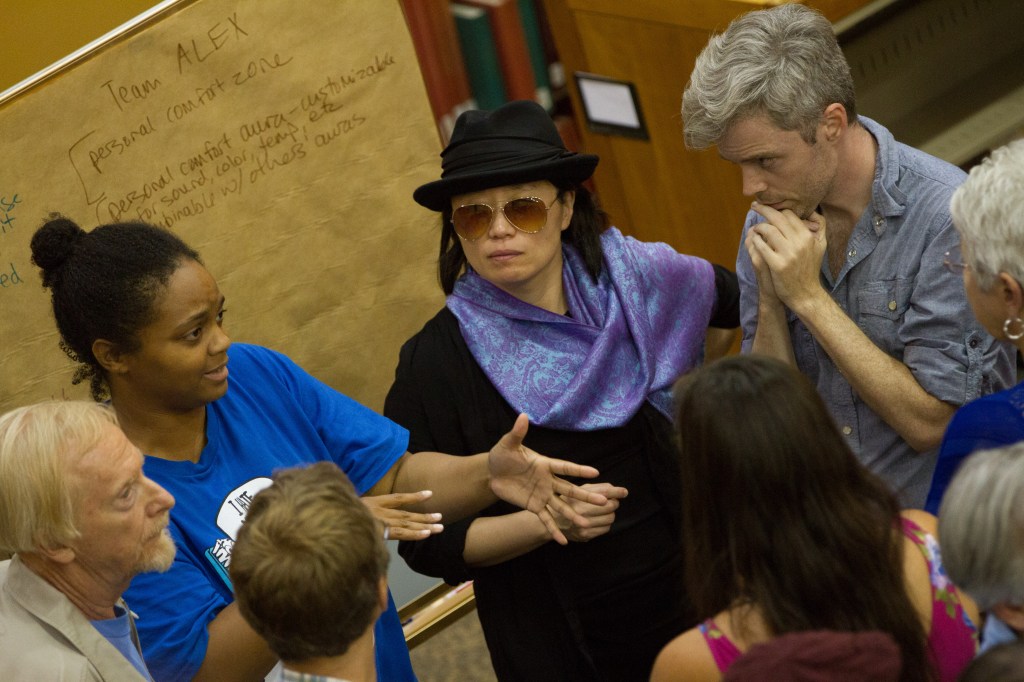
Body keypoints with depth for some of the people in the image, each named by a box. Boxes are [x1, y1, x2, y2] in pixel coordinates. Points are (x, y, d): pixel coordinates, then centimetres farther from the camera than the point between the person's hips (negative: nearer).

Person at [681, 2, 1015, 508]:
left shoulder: (948, 217, -14)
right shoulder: (768, 222, 5)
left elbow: (927, 422, -14)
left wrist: (809, 296, -15)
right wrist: (771, 298, -11)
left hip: (927, 522, -4)